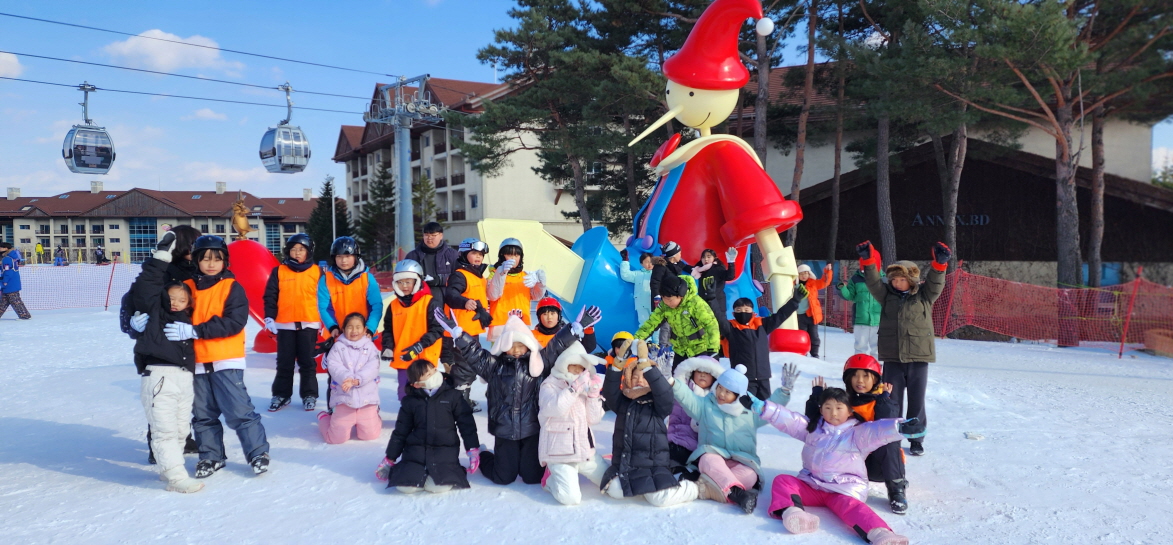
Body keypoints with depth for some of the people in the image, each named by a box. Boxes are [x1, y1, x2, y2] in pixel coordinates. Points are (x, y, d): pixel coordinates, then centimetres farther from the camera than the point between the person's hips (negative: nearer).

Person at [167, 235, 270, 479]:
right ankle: (211, 456, 27)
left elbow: (234, 322, -16)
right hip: (197, 361, 5)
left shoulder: (232, 287, -5)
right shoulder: (187, 287, 8)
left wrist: (195, 331, -21)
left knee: (239, 410, -5)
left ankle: (258, 452, 8)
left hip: (226, 361, -4)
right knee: (203, 414, 12)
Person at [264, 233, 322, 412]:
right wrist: (269, 317, -6)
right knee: (284, 362, 9)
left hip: (309, 324, -1)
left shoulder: (317, 272, 3)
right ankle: (281, 395, 19)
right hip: (284, 324, 1)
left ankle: (309, 395, 15)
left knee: (307, 362, 7)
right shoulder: (279, 271, 4)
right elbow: (270, 296, 4)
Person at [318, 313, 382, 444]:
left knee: (370, 435, 2)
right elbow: (333, 366, -10)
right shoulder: (338, 346, 3)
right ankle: (324, 417, 33)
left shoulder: (370, 347, 5)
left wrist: (357, 380, -24)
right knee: (336, 438, 0)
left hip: (367, 398, 1)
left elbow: (372, 368, -8)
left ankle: (375, 418, 37)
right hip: (344, 398, -1)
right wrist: (347, 378, -28)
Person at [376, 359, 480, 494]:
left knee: (438, 486, -25)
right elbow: (400, 431, 12)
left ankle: (453, 470, 10)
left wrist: (473, 450, -4)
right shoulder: (410, 401, 4)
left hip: (445, 450, -1)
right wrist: (390, 459, 13)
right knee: (405, 485, -20)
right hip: (416, 450, 2)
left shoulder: (452, 395, 0)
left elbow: (467, 423, 2)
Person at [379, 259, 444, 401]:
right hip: (402, 359, 6)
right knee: (405, 395, 14)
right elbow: (388, 330, 15)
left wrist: (418, 347, -21)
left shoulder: (430, 303, -9)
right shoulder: (394, 305, 8)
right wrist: (387, 348, -3)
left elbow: (437, 329, -12)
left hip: (424, 359, -5)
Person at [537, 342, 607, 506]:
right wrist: (576, 387, -29)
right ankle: (552, 478, 9)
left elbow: (594, 419, 4)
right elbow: (555, 408, -27)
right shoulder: (550, 385, -5)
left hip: (585, 450, 6)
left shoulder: (584, 387, 12)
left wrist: (594, 395, -10)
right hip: (560, 451, -6)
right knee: (571, 497, -23)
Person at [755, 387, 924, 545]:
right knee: (782, 480, -15)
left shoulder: (858, 433, 0)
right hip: (811, 484, 5)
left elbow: (879, 430, -19)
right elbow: (786, 419, 3)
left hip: (845, 488, -4)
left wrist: (900, 427, -42)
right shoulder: (813, 427, 12)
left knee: (849, 505, -35)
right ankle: (791, 511, -41)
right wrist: (760, 406, -10)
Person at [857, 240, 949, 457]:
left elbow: (935, 283, -13)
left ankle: (916, 439, 22)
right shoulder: (887, 295, 6)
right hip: (892, 358, 1)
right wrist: (868, 261, -23)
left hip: (918, 357, -1)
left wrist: (940, 264, -32)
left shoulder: (924, 296, 3)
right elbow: (873, 281, -7)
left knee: (916, 401, 8)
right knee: (891, 400, 6)